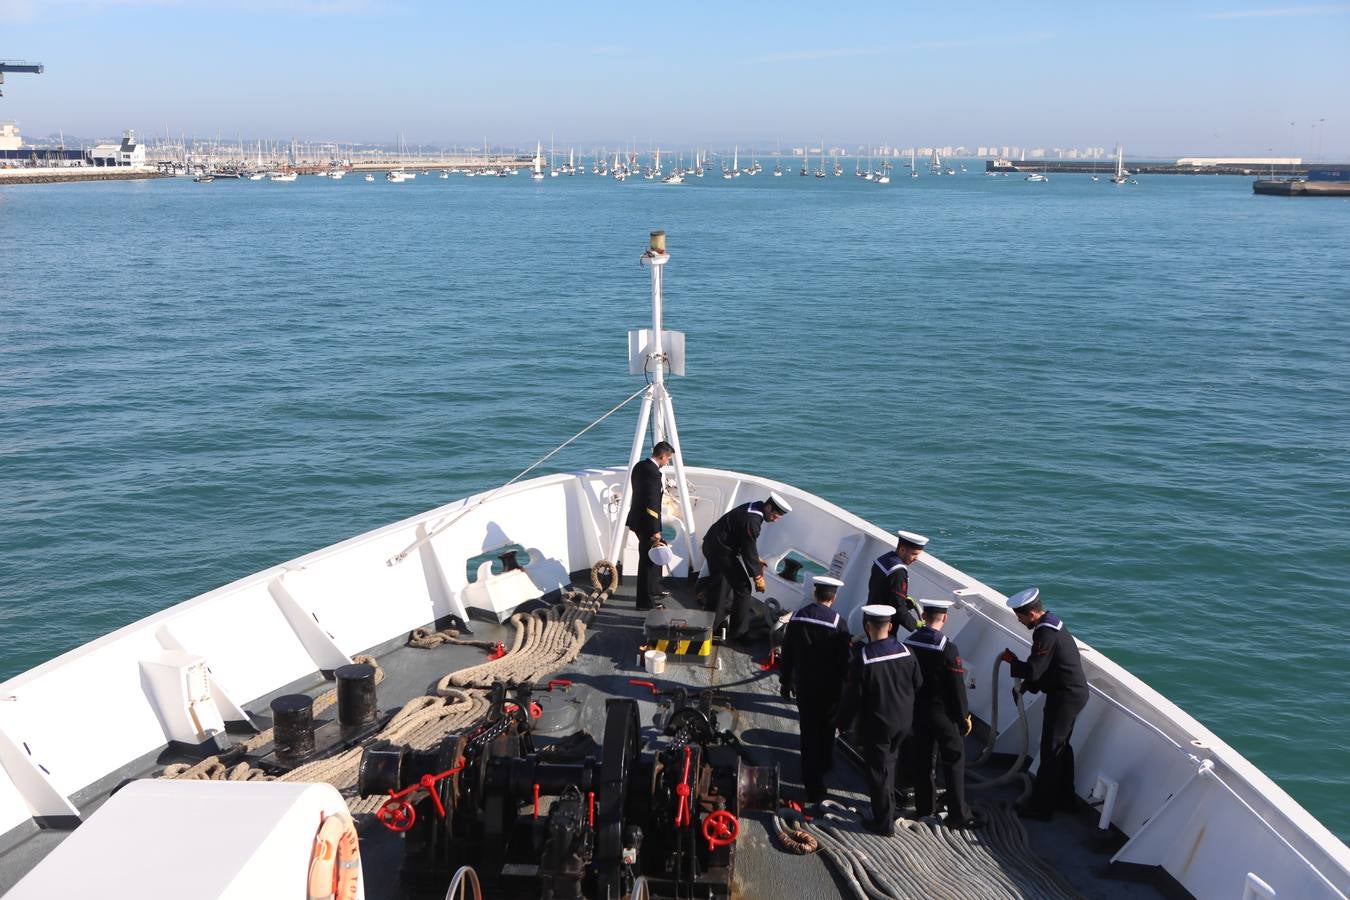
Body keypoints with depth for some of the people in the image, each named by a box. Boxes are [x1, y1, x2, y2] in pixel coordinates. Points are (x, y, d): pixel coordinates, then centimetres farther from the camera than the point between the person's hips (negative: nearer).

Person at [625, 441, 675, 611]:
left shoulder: (640, 466, 7)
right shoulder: (653, 472, -23)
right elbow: (652, 504, -24)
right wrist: (655, 531, -22)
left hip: (638, 519, 10)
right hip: (646, 523, -10)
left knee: (654, 556, 24)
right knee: (649, 559, 0)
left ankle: (654, 590, 38)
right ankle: (645, 601, 8)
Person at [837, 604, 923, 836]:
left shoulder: (862, 659, -24)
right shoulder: (905, 652, -9)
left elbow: (852, 696, -17)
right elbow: (918, 684, 4)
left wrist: (845, 723, -2)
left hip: (876, 725, -5)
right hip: (903, 721, 5)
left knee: (879, 772, 8)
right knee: (889, 762, 25)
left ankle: (884, 822, 17)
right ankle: (888, 809, 42)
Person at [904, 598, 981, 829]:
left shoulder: (909, 642, -4)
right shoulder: (947, 647, -21)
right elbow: (957, 687, -17)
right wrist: (964, 715, -4)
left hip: (917, 710, 6)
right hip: (943, 713, -6)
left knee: (922, 758, 16)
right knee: (954, 761, 4)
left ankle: (925, 805, 27)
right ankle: (958, 815, 7)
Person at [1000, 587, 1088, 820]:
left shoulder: (1046, 634, -23)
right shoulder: (1051, 624, 10)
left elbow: (1033, 671, -24)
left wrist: (1011, 660, -8)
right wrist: (1025, 686, 12)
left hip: (1065, 697, -10)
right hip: (1074, 693, 10)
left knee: (1051, 751, -2)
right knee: (1062, 747, 20)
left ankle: (1041, 807, 7)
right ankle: (1064, 800, 32)